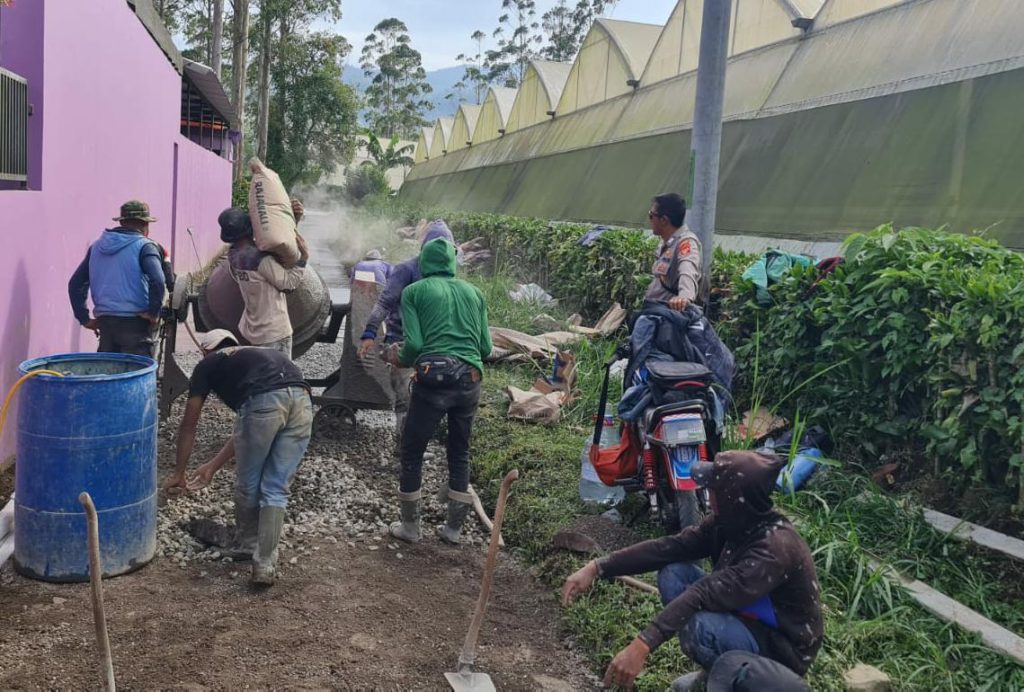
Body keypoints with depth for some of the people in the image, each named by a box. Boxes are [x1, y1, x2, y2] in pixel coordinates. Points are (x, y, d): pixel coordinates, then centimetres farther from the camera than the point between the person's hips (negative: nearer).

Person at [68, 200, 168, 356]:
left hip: (104, 323, 6)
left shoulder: (97, 247, 15)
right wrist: (153, 313, -12)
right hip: (134, 324, -6)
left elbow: (75, 284, 15)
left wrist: (84, 318, 15)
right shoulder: (145, 246, -5)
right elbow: (157, 281, -22)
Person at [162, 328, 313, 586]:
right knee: (275, 490, 16)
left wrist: (179, 473, 42)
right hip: (302, 400, 5)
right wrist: (213, 466, 51)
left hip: (264, 402, -5)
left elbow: (189, 425, 31)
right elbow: (246, 432, 42)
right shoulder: (255, 357, 42)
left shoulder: (207, 365, 28)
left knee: (248, 485, 20)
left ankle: (246, 547, 41)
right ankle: (265, 566, 16)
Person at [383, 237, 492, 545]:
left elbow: (414, 344, -5)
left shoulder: (414, 291, 5)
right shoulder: (474, 292, 15)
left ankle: (410, 527, 21)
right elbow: (486, 347, 11)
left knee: (412, 452, 13)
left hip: (433, 379, -3)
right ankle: (454, 528, 25)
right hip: (469, 380, 4)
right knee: (460, 453, 18)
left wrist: (397, 358, 16)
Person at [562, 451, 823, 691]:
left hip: (783, 649, -8)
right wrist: (598, 568, -17)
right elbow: (669, 547, -9)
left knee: (699, 626, -35)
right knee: (673, 572, -6)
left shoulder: (774, 548, -33)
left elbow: (706, 593, -41)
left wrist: (642, 645, -48)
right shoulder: (731, 521, -9)